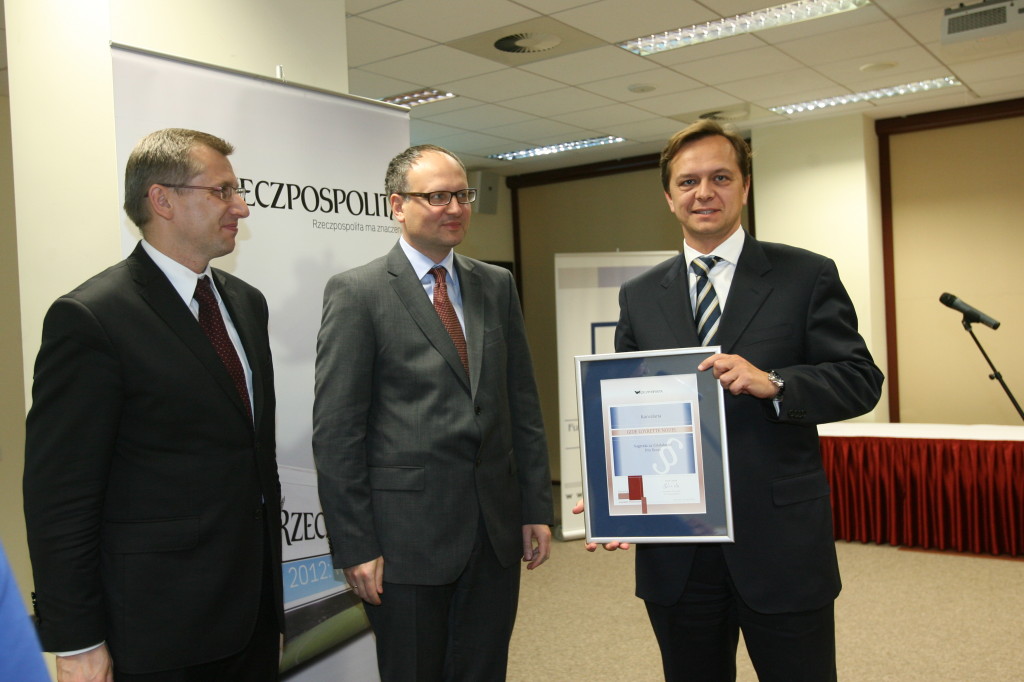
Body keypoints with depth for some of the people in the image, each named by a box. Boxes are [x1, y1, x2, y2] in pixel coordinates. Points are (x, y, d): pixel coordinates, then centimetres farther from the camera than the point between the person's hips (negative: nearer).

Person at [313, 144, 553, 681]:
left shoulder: (497, 286, 9)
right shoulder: (357, 293, -7)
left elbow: (523, 404, 10)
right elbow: (335, 431, -9)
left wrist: (536, 509, 7)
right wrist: (354, 546, -11)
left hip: (497, 532, 5)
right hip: (408, 536, -4)